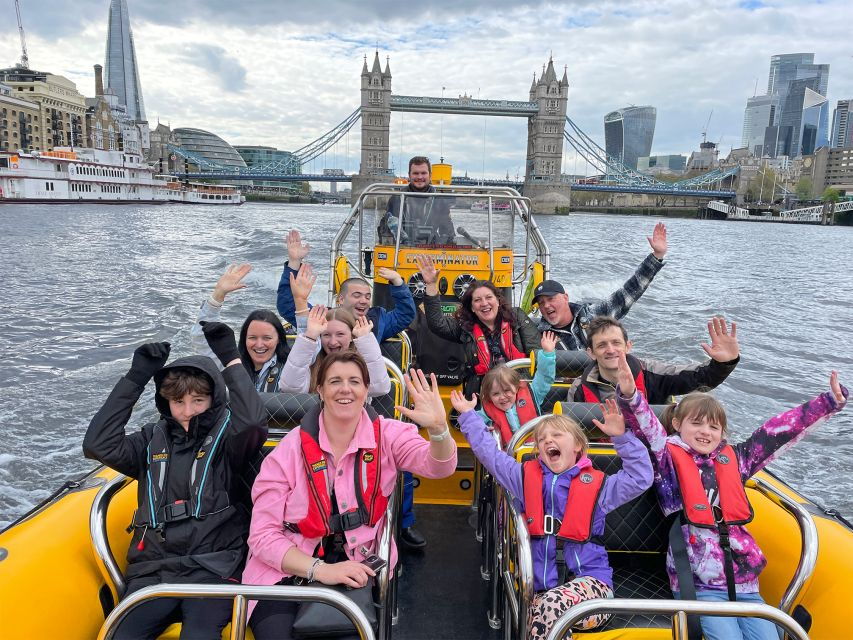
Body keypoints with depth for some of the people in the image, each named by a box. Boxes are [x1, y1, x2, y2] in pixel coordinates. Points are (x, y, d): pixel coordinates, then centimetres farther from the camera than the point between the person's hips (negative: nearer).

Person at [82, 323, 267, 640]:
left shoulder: (227, 436, 1)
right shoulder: (154, 439, 13)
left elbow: (253, 420, -21)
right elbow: (98, 445, -2)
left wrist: (231, 358, -14)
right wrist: (136, 376, -4)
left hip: (212, 569, -3)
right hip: (153, 569, 4)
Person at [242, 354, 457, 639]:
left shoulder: (386, 434, -5)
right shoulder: (290, 449, -8)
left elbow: (438, 466, -21)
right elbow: (263, 535, -9)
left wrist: (438, 428, -43)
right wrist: (320, 569, -23)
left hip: (355, 566, 1)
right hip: (287, 571, -1)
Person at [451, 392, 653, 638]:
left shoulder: (597, 485, 8)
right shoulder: (526, 477, 12)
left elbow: (640, 477, -1)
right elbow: (488, 452, 14)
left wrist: (622, 436, -10)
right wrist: (468, 415, 14)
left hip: (590, 581, -1)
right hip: (543, 587, 2)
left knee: (552, 604, -32)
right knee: (543, 615, -31)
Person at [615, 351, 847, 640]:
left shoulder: (733, 459, 14)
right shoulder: (668, 459, 0)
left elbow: (781, 429, 14)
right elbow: (646, 425, -18)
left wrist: (832, 400, 12)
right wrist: (629, 395, -37)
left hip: (744, 580, 5)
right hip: (699, 582, -5)